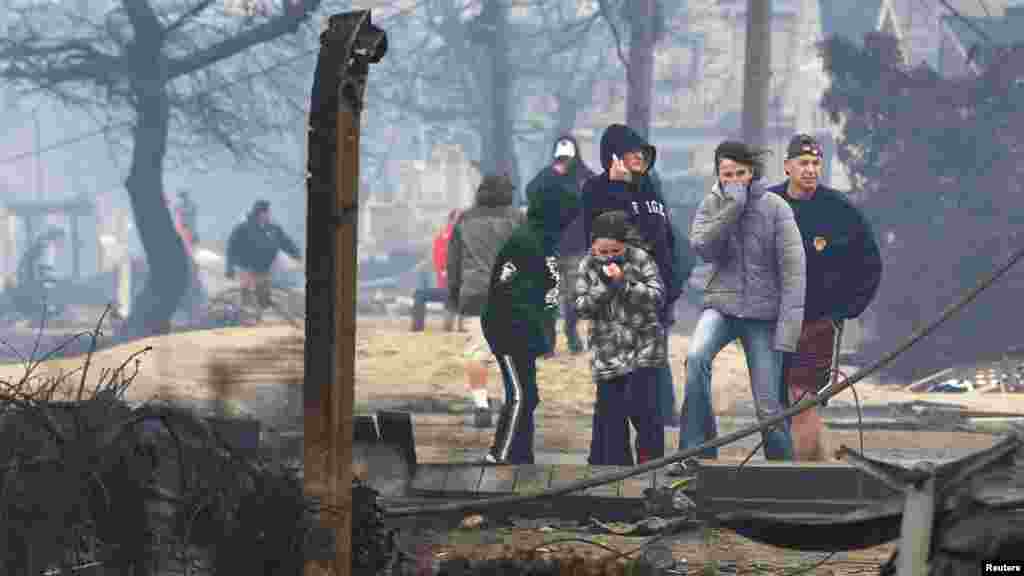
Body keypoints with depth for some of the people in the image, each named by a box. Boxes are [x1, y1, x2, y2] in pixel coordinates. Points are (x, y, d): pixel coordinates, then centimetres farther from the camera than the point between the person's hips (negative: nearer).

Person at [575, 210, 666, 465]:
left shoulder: (640, 260, -5)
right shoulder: (587, 266, 1)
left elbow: (657, 296, -11)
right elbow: (582, 307, -4)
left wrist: (623, 283, -21)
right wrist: (605, 285, -18)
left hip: (642, 347, -2)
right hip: (607, 352, 2)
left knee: (642, 407, -11)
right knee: (609, 413, 3)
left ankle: (650, 457, 5)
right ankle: (613, 462, 12)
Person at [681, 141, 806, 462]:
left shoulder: (775, 208, -4)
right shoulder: (711, 205, 5)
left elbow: (793, 268, -9)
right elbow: (702, 248, -12)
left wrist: (789, 325, -17)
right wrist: (732, 205, -16)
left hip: (763, 313, -2)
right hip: (721, 305, 2)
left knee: (768, 407, -4)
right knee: (696, 357, -29)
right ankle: (697, 450, -22)